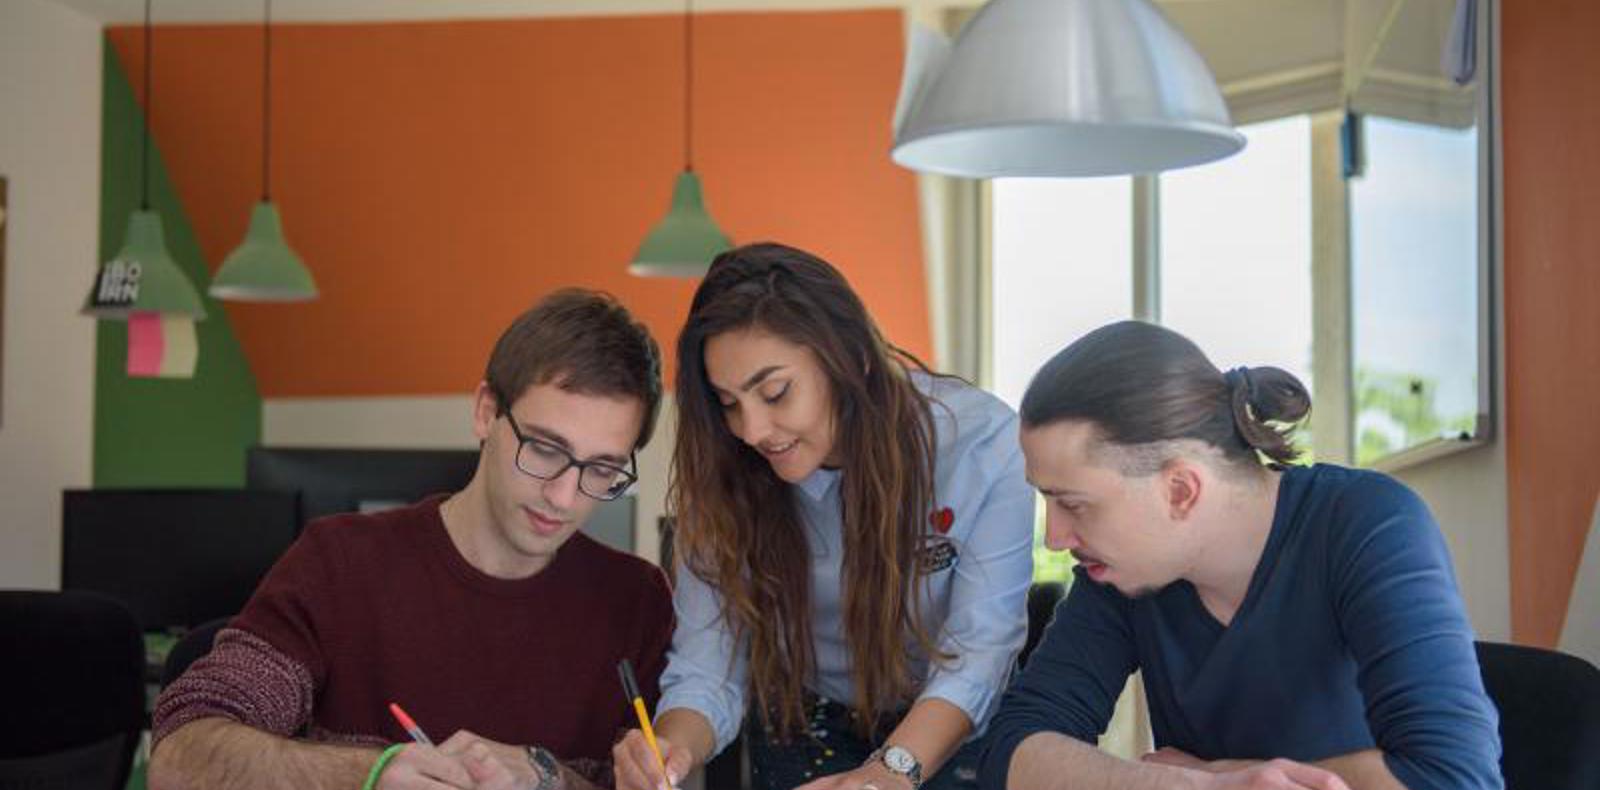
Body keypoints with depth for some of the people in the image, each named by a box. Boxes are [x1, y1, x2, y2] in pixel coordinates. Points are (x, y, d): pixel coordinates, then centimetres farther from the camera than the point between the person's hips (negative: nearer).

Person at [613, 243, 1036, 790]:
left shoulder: (983, 441, -19)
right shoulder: (725, 476, -11)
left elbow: (980, 649, -20)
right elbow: (708, 666, -12)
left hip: (951, 733, -1)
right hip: (806, 729, 2)